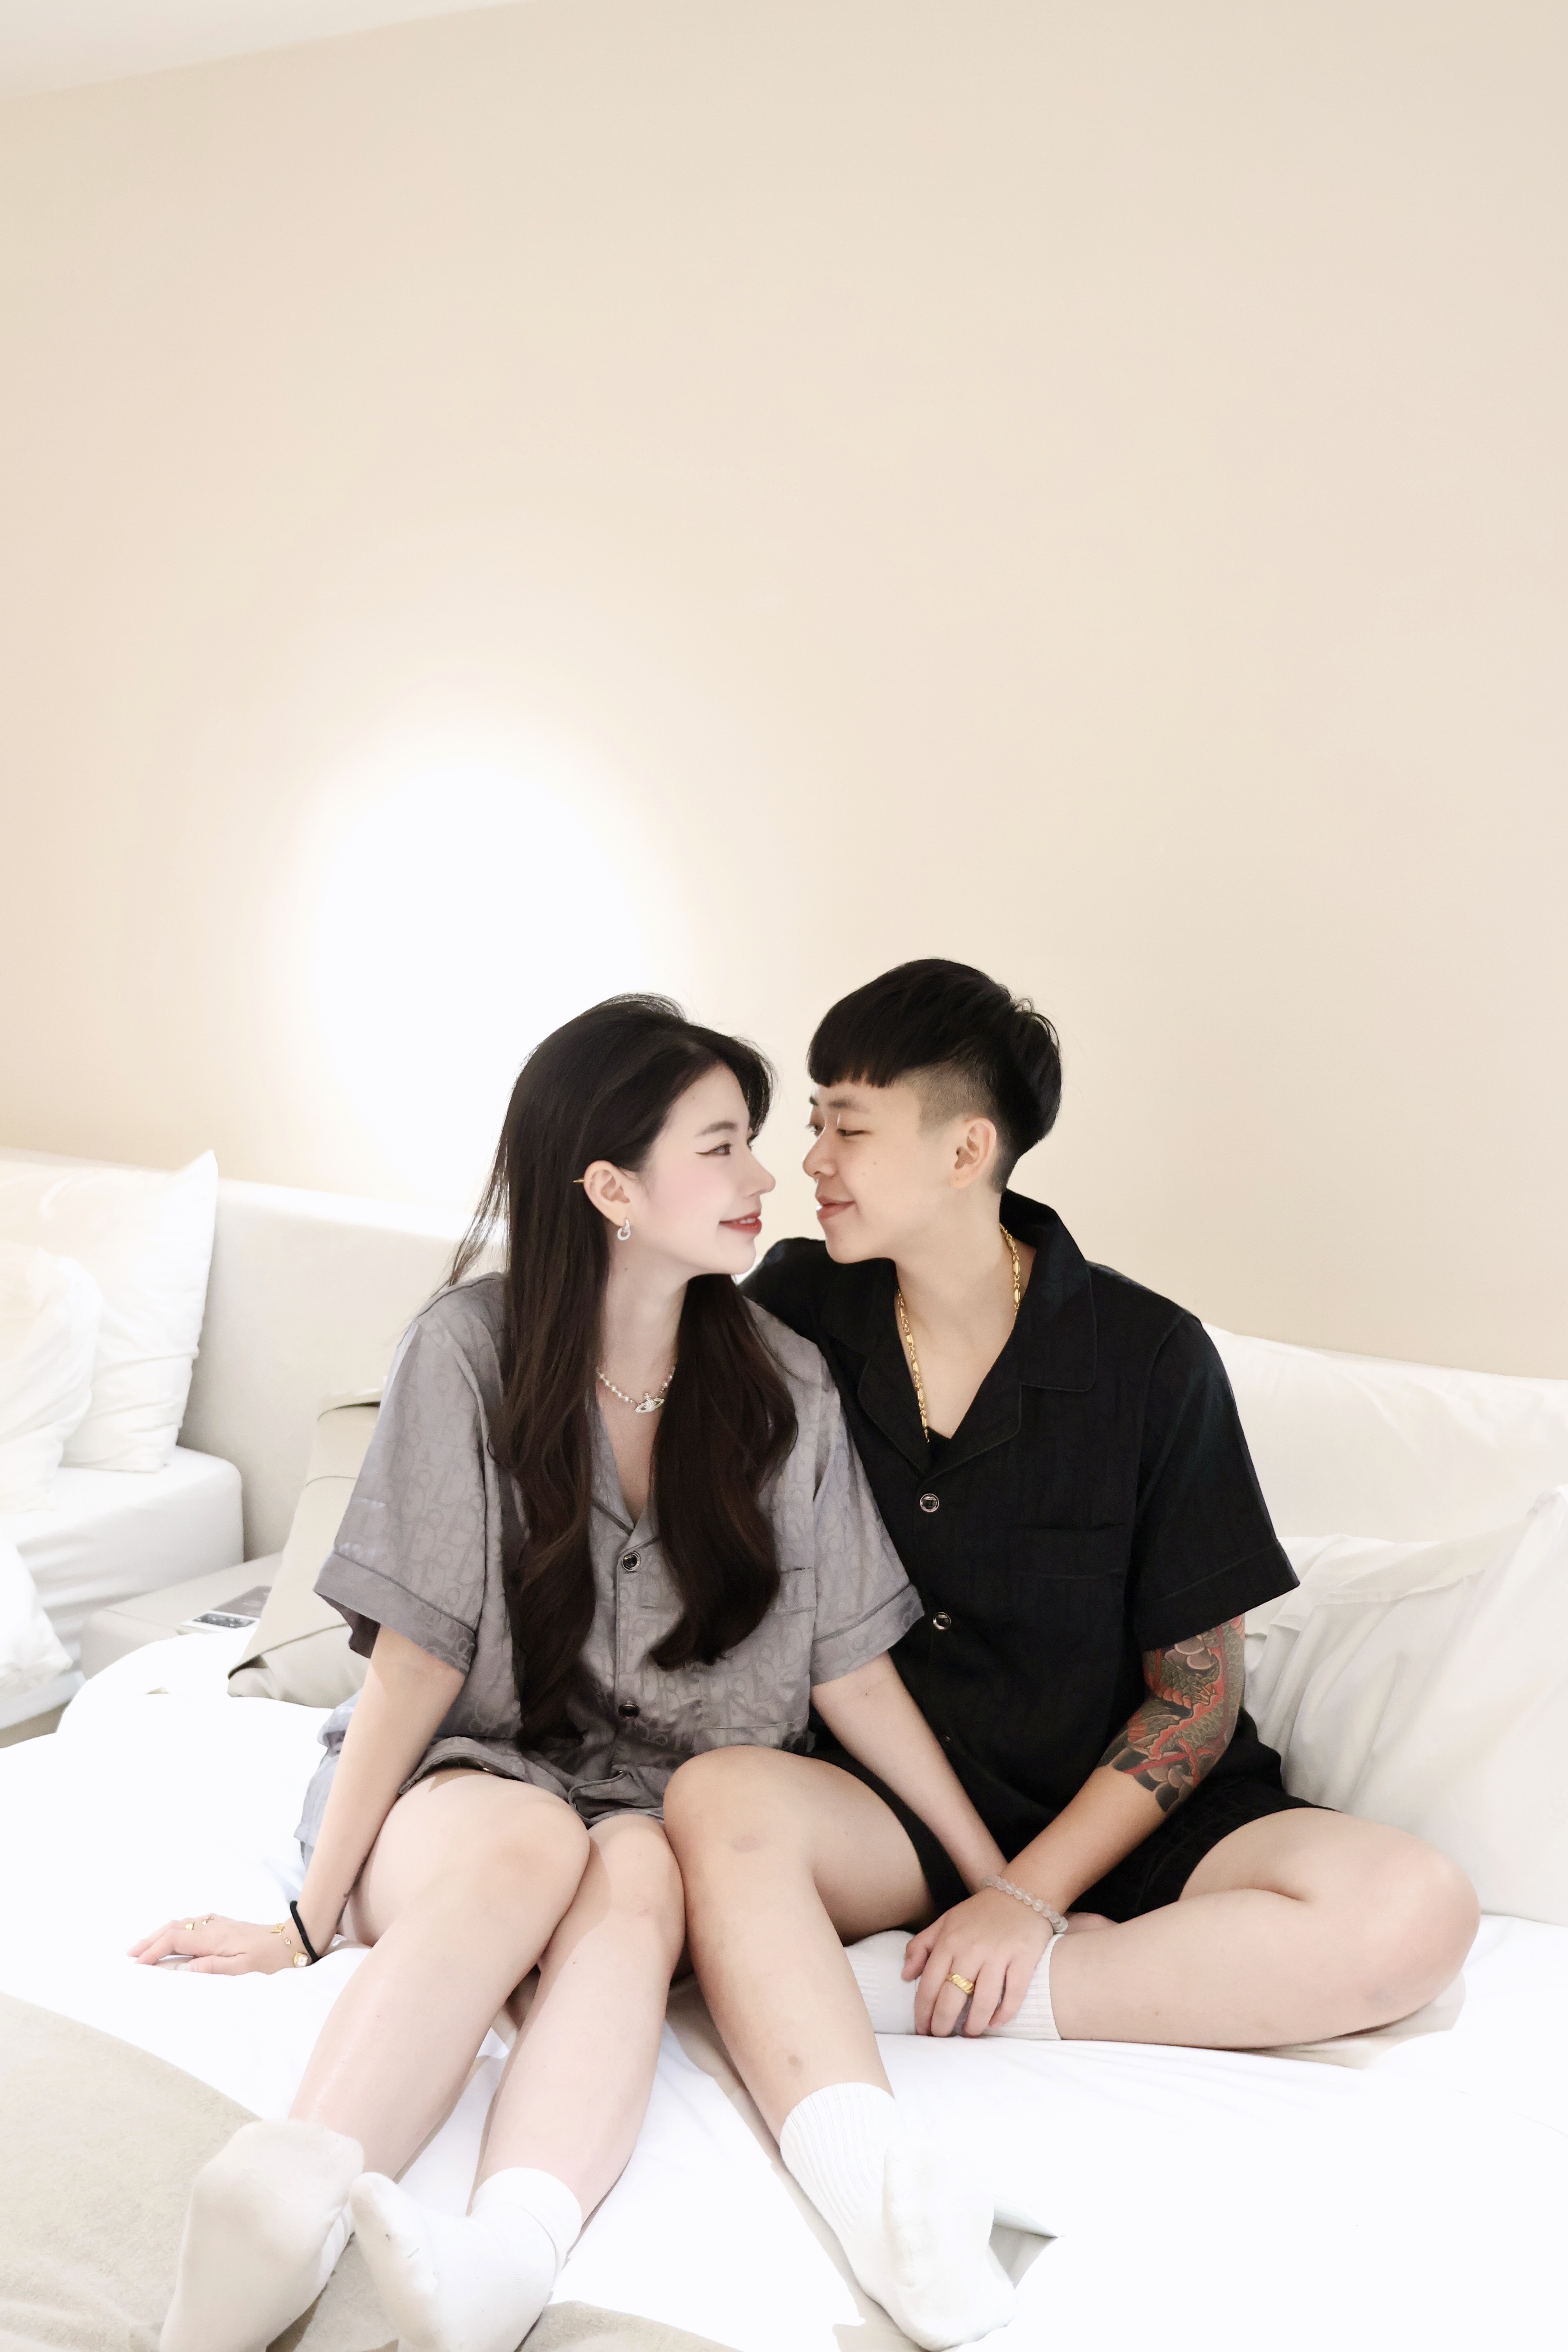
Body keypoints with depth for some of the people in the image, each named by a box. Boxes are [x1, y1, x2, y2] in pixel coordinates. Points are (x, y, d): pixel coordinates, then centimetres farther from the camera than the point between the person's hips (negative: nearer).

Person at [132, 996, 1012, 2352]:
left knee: (637, 1876, -34)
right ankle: (287, 2206, -55)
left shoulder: (784, 1385, -1)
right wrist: (312, 1919, -14)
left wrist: (1005, 1886, 2)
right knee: (529, 1841, -36)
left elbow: (852, 1673, 3)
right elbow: (419, 1656, -10)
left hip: (670, 1800, 2)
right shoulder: (474, 1348, -9)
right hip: (467, 1776, -1)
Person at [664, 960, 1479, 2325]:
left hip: (1114, 1820, 0)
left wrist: (1033, 1893, -15)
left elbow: (1198, 1693, -5)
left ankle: (891, 1990, -26)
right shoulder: (796, 1314, -1)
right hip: (897, 1814, 1)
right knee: (717, 1801, -31)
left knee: (1412, 1911, -28)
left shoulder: (1151, 1361, -8)